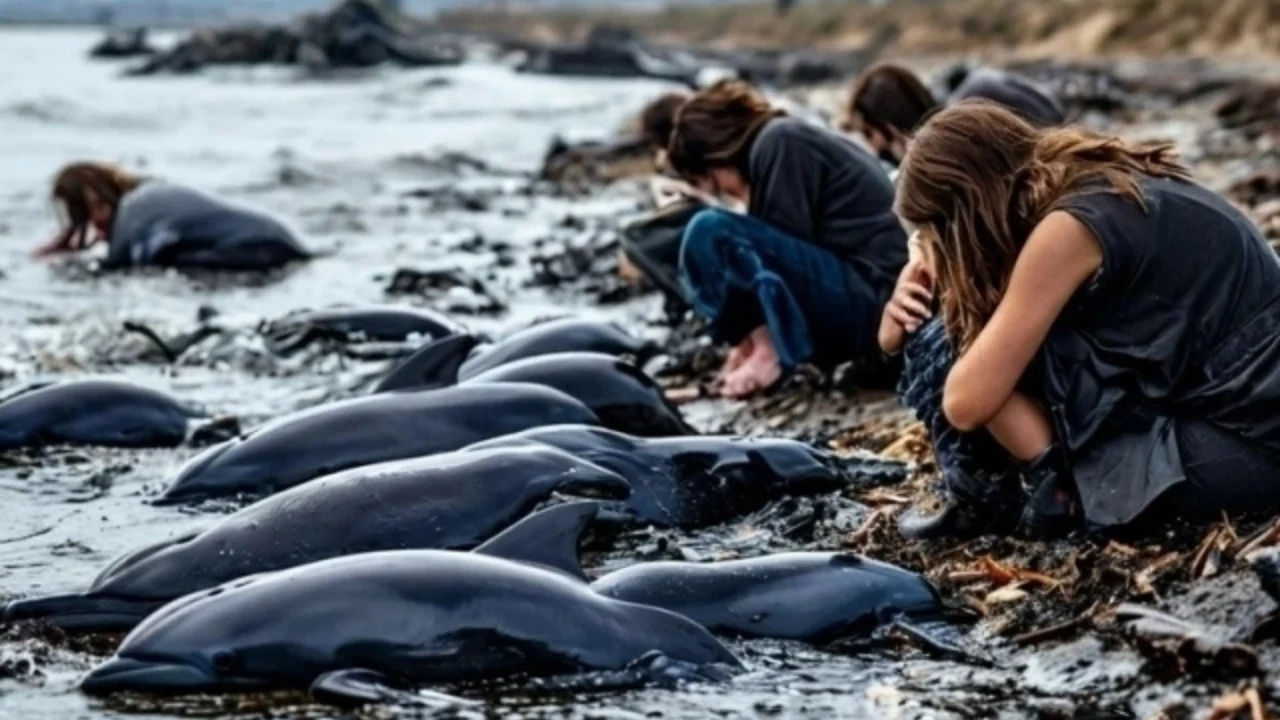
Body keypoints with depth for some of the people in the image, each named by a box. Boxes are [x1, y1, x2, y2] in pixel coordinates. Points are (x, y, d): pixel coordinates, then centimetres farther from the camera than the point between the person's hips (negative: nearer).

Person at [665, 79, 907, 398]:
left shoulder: (778, 144, -8)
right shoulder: (796, 141, 21)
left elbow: (789, 246, -14)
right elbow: (789, 251, 18)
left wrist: (765, 343, -10)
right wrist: (756, 335, 9)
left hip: (872, 301, -10)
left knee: (709, 234, -17)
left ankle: (774, 355, -11)